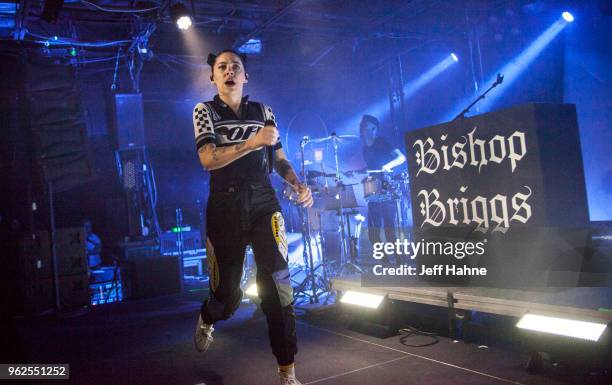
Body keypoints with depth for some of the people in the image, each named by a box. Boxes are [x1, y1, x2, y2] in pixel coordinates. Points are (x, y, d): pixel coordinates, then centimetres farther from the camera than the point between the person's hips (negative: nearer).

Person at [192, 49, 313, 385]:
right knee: (228, 292, 9)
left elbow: (279, 158, 14)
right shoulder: (204, 111, 5)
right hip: (225, 206, -1)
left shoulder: (263, 111, 13)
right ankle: (206, 320, 47)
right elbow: (208, 160, -10)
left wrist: (298, 184, -5)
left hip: (264, 202, 1)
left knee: (277, 282, -11)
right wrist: (252, 142, -19)